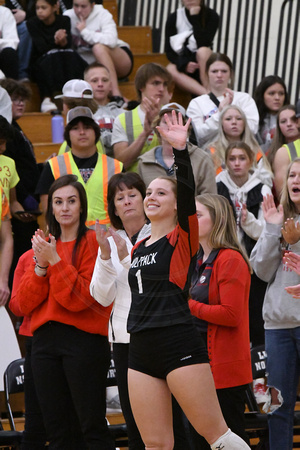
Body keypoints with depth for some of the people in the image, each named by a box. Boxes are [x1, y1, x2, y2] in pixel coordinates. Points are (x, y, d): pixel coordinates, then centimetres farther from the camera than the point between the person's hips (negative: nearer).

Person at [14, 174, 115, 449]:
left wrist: (55, 260, -15)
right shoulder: (44, 245, 16)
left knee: (92, 427, -9)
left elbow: (82, 298, -12)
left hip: (83, 341, -6)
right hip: (45, 341, 6)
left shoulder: (93, 242, -1)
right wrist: (41, 266, -6)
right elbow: (24, 304, 8)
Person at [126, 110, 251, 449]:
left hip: (179, 345, -7)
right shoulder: (138, 248, 18)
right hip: (141, 351, 7)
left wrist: (181, 150, -27)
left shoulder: (183, 239, -1)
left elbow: (188, 196, -17)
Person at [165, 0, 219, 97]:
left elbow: (202, 44, -21)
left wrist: (195, 18, -21)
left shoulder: (211, 16, -7)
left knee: (203, 51, -35)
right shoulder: (174, 18, -3)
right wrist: (184, 64, -23)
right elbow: (169, 50, -5)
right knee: (170, 70, -33)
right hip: (182, 62, 1)